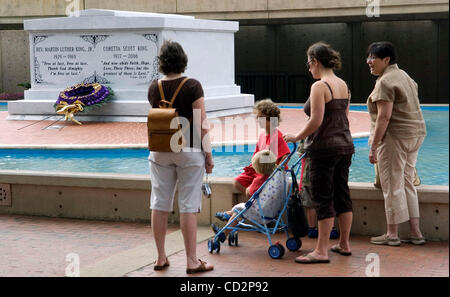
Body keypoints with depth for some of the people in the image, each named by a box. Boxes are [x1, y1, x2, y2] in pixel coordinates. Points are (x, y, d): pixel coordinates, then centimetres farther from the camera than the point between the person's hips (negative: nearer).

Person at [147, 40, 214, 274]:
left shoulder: (154, 88, 4)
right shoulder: (192, 86, -10)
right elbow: (201, 124, -11)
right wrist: (208, 154, -4)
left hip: (160, 150, 4)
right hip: (189, 150, -4)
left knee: (159, 204, 9)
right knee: (188, 206, -1)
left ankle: (161, 258, 16)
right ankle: (191, 261, 3)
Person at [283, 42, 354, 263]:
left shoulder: (319, 86, -15)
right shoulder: (343, 85, 11)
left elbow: (316, 121, -21)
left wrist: (297, 137, -8)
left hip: (324, 148, -8)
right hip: (345, 145, 8)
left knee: (323, 199, -4)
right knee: (342, 195, 14)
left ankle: (321, 251, -1)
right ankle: (344, 244, 23)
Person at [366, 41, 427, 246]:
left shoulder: (385, 82, -15)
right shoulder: (403, 76, 17)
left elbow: (384, 117, -22)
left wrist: (373, 147, -20)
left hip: (395, 137, -10)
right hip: (416, 133, 10)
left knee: (392, 185, -2)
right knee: (407, 183, 14)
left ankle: (392, 234, 5)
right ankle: (416, 233, 15)